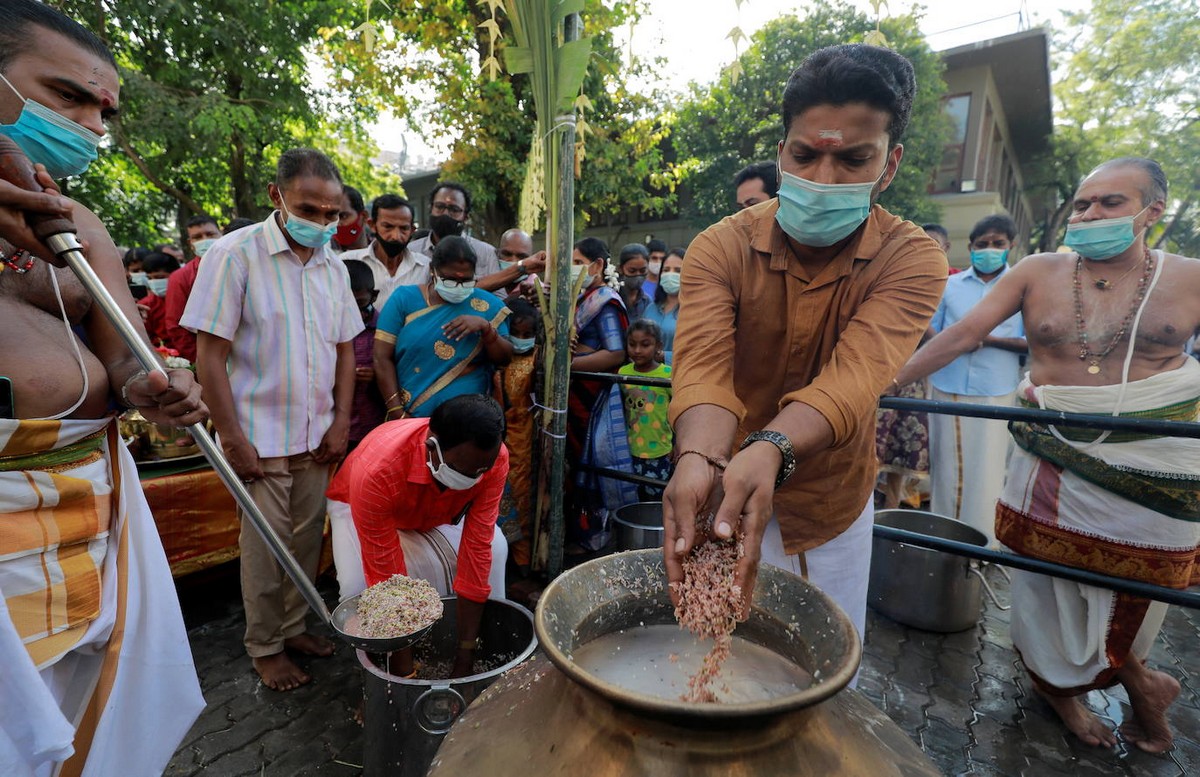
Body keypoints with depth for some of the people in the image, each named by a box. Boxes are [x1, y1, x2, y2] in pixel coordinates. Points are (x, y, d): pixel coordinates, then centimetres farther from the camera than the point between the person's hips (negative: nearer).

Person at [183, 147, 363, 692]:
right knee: (266, 548, 7)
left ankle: (293, 626, 35)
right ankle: (264, 646, 28)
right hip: (260, 438, -4)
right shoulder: (235, 255, -11)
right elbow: (210, 356, -12)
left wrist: (341, 423, 3)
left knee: (306, 541, 14)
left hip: (317, 437, 5)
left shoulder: (333, 266, 6)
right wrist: (233, 440, -13)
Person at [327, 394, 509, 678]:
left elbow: (477, 550, -32)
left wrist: (465, 660, -29)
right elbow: (388, 580, -38)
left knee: (493, 550, -16)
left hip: (439, 510, 3)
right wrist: (405, 672, -32)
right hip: (359, 504, -2)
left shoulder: (492, 457, -36)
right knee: (359, 583, -28)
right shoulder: (377, 470, -45)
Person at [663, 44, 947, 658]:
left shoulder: (913, 261, -16)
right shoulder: (720, 249, -16)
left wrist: (770, 450, -52)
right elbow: (703, 366, -31)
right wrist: (697, 458, -51)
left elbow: (855, 374, -33)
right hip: (729, 492, 0)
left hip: (835, 505, 1)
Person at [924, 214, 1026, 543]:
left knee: (985, 468, 3)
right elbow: (931, 326, 14)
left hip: (995, 391, -2)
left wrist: (990, 340, -18)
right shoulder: (951, 285, 9)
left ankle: (980, 538, 17)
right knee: (945, 461, 9)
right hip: (948, 386, 2)